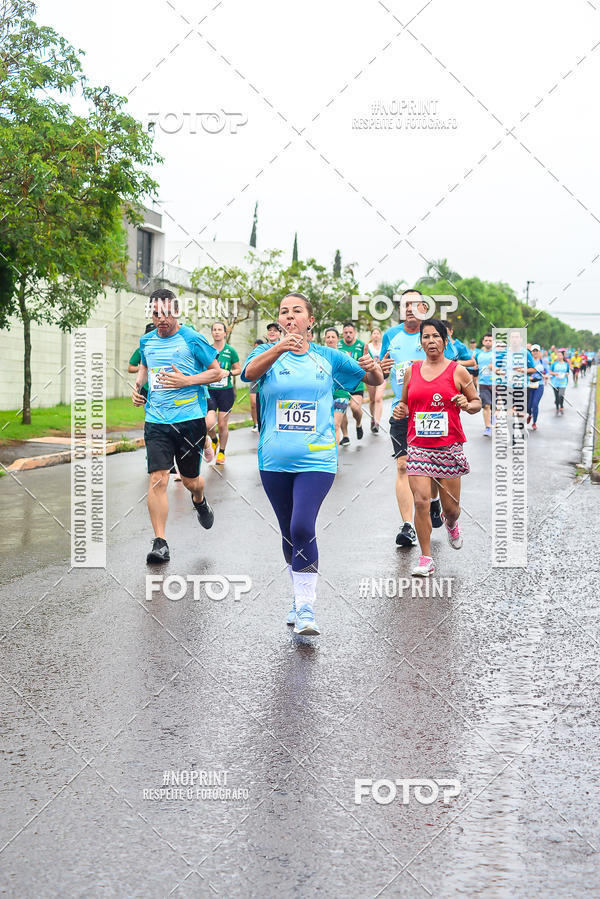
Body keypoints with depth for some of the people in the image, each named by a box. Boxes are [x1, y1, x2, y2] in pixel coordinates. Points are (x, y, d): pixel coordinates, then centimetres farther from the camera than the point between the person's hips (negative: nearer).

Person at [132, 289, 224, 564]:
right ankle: (160, 543, -8)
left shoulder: (192, 340, -5)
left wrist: (186, 381, -15)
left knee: (190, 479, 11)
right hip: (156, 421, 3)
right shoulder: (146, 341, 10)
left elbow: (217, 372, -1)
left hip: (189, 419, -3)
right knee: (157, 479, -11)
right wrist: (137, 385, 10)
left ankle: (200, 502, 49)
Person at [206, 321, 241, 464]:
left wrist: (228, 373, -12)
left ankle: (222, 452, 24)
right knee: (209, 423, -14)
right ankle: (214, 440, 20)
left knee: (222, 425, 4)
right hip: (209, 391, 1)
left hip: (226, 391, -1)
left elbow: (239, 369, 6)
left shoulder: (230, 351, 0)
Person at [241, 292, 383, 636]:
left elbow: (376, 380, 10)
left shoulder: (327, 357, 5)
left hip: (316, 459, -2)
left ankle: (306, 608, -8)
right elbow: (250, 372, -20)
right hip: (275, 461, 2)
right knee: (289, 532, 12)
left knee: (302, 529, -17)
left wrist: (372, 367, -16)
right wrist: (280, 348, -40)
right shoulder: (269, 353, 4)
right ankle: (301, 597, 31)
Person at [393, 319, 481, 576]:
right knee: (421, 500, -12)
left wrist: (467, 405, -13)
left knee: (451, 507, 5)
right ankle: (426, 559, -1)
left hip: (448, 447, -1)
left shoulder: (457, 371, 1)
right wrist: (400, 410, -1)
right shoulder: (412, 371, 8)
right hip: (418, 446, 1)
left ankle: (451, 524, 44)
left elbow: (477, 402, 9)